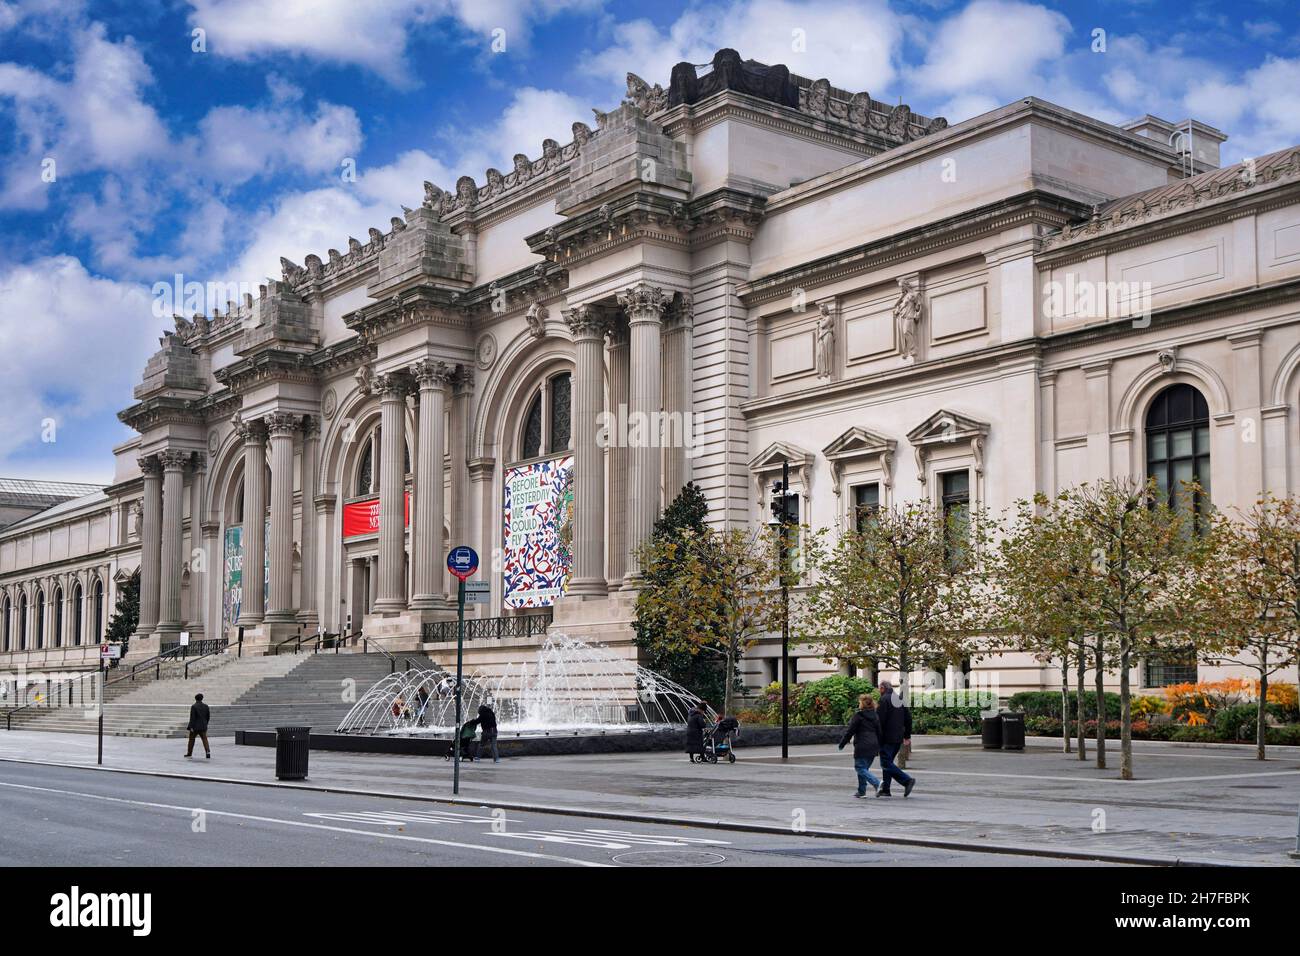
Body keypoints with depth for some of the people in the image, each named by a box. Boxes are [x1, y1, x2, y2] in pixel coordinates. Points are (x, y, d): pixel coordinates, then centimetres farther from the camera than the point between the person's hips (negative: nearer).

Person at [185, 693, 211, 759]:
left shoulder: (193, 706, -9)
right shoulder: (206, 706, 5)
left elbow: (192, 717, -14)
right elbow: (208, 716, 10)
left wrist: (191, 727, -14)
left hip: (195, 726, -3)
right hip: (203, 727, 3)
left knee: (191, 739, 13)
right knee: (204, 739, -1)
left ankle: (189, 753, 22)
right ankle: (208, 752, -18)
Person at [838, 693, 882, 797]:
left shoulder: (858, 716, -9)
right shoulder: (875, 716, 13)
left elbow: (849, 731, -7)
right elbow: (879, 733, 16)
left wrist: (841, 744, 2)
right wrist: (879, 747, 22)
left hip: (862, 747, -8)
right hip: (873, 746, 8)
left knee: (860, 768, -4)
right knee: (864, 768, 16)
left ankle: (877, 783, -22)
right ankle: (862, 791, 14)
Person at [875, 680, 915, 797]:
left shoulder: (884, 699, -10)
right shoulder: (900, 699, 14)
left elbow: (879, 720, -16)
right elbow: (908, 718, 16)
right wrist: (907, 736, 20)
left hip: (887, 738, -8)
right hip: (898, 738, 8)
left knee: (886, 763, -8)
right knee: (888, 762, 15)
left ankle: (907, 780, -19)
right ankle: (885, 789, 13)